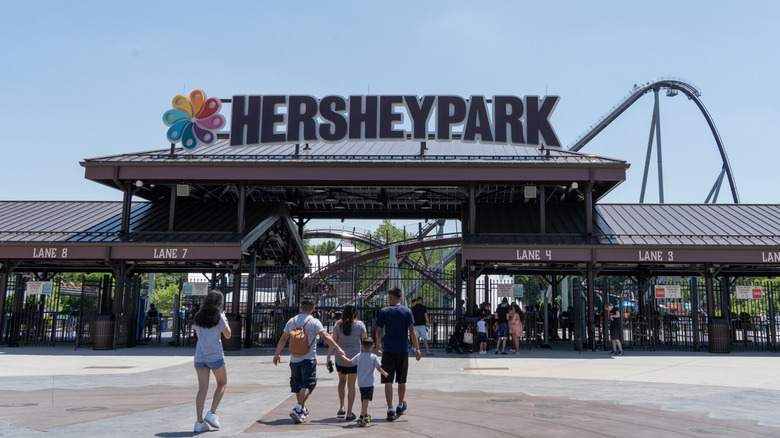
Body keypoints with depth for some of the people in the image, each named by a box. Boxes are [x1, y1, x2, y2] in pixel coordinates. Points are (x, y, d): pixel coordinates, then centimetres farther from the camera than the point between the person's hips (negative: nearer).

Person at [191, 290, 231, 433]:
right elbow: (228, 335, -3)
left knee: (202, 388, 6)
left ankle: (199, 422, 3)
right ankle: (212, 413, 2)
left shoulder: (198, 317, 7)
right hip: (215, 356, -4)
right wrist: (225, 320, 11)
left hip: (200, 356, 5)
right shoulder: (218, 317, -8)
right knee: (222, 384, 14)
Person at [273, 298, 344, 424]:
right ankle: (298, 409, -19)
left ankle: (303, 410, 29)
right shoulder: (314, 322, -6)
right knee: (307, 384, -3)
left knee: (297, 384, 16)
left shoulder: (291, 321, 6)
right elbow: (325, 337, -15)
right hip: (308, 359, -4)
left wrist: (277, 354, 22)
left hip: (294, 359, 5)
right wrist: (338, 348, -15)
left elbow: (283, 339, 11)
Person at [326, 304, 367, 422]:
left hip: (340, 358, 1)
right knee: (351, 385, 6)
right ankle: (349, 413, 6)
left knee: (342, 381, 23)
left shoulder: (338, 324, 1)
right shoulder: (360, 324, -1)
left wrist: (328, 357, 4)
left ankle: (341, 408, 17)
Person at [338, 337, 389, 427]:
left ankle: (365, 416, 37)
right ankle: (361, 418, -22)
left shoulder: (359, 356, 4)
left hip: (360, 382, 5)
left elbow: (350, 362, 9)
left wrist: (342, 356, 24)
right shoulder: (374, 357, -6)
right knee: (365, 400, -10)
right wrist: (384, 373, 10)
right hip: (369, 382, -5)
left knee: (363, 400, 20)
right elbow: (379, 368, -9)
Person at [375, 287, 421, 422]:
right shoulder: (407, 311, 1)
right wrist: (417, 349, -4)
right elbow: (411, 331, -5)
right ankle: (400, 406, 31)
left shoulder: (384, 311, -1)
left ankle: (390, 409, -12)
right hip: (403, 350, 2)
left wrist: (378, 345, 19)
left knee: (388, 381, -2)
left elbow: (379, 331, 2)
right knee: (402, 380, 16)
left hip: (388, 350, -2)